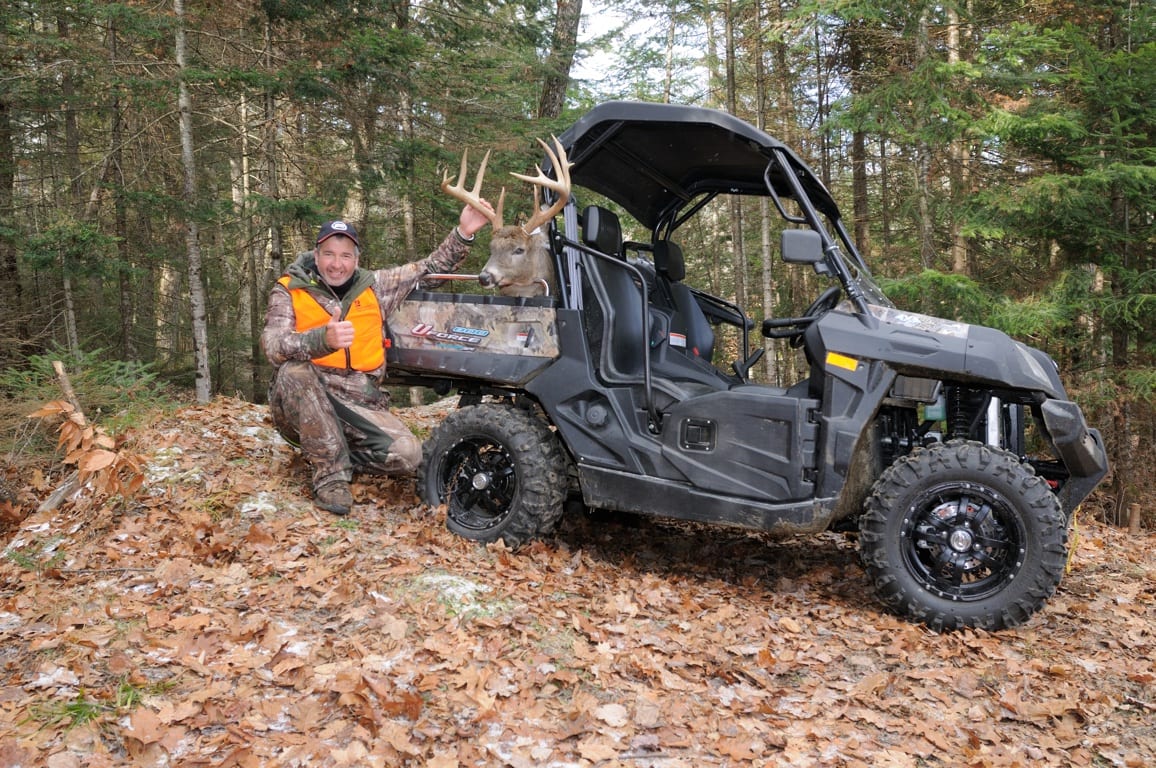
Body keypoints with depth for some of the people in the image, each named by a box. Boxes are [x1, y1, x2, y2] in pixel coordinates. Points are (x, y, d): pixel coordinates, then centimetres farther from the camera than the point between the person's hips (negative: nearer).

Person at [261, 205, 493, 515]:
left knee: (407, 455, -23)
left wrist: (463, 233, -3)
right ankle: (331, 474, -23)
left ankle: (332, 454, 6)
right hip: (303, 405, -2)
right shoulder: (289, 290, -1)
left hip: (360, 405, 2)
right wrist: (324, 339, -39)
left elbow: (431, 268, 12)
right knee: (295, 371, -37)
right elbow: (274, 346, -19)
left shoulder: (374, 286, 10)